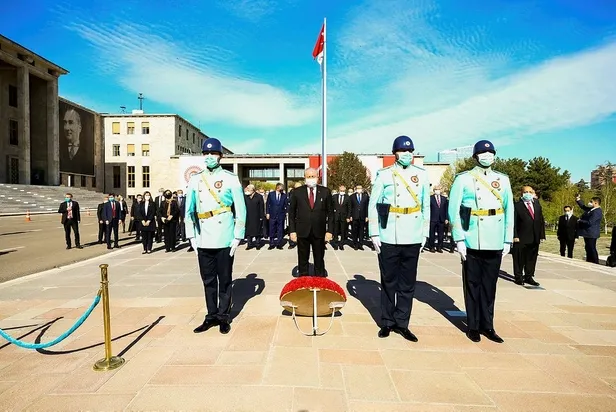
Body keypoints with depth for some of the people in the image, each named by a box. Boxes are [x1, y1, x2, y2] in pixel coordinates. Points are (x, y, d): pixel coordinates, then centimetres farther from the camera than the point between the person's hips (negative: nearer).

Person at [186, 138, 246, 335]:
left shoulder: (231, 179, -2)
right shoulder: (195, 180, 8)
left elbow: (240, 210, -4)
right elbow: (189, 210, 10)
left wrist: (237, 237, -8)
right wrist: (191, 236, 5)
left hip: (224, 240, -3)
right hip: (203, 241, 3)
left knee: (224, 280, 8)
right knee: (208, 280, 12)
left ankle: (223, 316, 22)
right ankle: (211, 316, 26)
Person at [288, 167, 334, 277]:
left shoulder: (325, 191, 1)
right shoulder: (297, 192, 0)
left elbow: (330, 212, 3)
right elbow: (291, 212, 2)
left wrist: (329, 230, -3)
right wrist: (292, 231, -3)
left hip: (319, 232, 0)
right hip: (302, 231, 0)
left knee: (319, 260, 10)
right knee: (302, 260, 10)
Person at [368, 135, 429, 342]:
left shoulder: (422, 174, 7)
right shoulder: (384, 175, -1)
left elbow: (426, 205, 10)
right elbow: (373, 205, -1)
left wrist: (425, 233, 7)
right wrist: (374, 234, -6)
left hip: (413, 239, 3)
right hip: (388, 239, -2)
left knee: (408, 284, 9)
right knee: (388, 282, 8)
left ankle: (402, 323, 22)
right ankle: (387, 322, 23)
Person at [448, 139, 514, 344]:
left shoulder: (503, 180, 10)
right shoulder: (463, 179, -1)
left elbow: (509, 210, 10)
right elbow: (453, 210, -5)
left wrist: (508, 240, 5)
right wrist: (459, 239, -10)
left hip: (495, 243, 3)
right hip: (472, 242, -3)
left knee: (490, 285, 11)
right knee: (472, 284, 6)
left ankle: (487, 325, 24)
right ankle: (473, 326, 19)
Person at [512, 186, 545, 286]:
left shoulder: (537, 205, 14)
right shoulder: (517, 205, -5)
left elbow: (541, 221, 14)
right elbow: (514, 222, -9)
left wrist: (542, 235, 7)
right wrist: (515, 236, -15)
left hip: (534, 238, 6)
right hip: (521, 238, -5)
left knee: (532, 258, 12)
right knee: (519, 259, 3)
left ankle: (529, 277, 23)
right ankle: (518, 277, 14)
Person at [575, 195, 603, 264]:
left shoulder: (597, 212, -22)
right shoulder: (591, 209, 7)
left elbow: (590, 222, -28)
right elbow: (583, 207, 27)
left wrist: (580, 221, -13)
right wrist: (578, 200, 15)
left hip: (591, 234, -10)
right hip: (588, 233, 10)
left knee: (592, 249, -3)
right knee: (588, 249, 18)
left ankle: (595, 264, 5)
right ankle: (589, 263, 28)